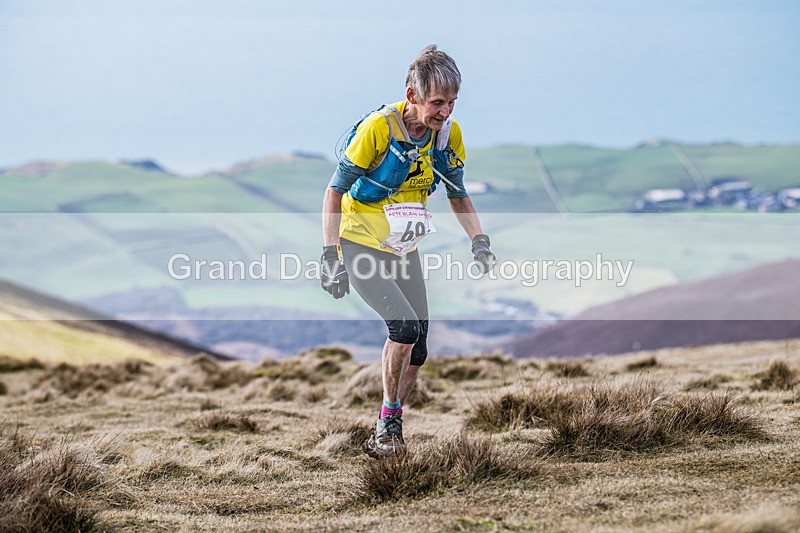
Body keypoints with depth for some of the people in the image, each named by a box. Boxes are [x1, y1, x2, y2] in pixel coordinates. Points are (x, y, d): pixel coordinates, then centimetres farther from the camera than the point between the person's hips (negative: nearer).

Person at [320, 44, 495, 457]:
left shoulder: (448, 133, -6)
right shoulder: (378, 127, -23)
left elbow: (458, 195, 10)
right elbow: (335, 191, -15)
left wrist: (479, 241, -4)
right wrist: (331, 257, -21)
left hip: (404, 249, 6)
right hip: (360, 247, -6)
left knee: (417, 348, 1)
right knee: (406, 328, -23)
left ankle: (389, 430, 18)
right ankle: (387, 427, -7)